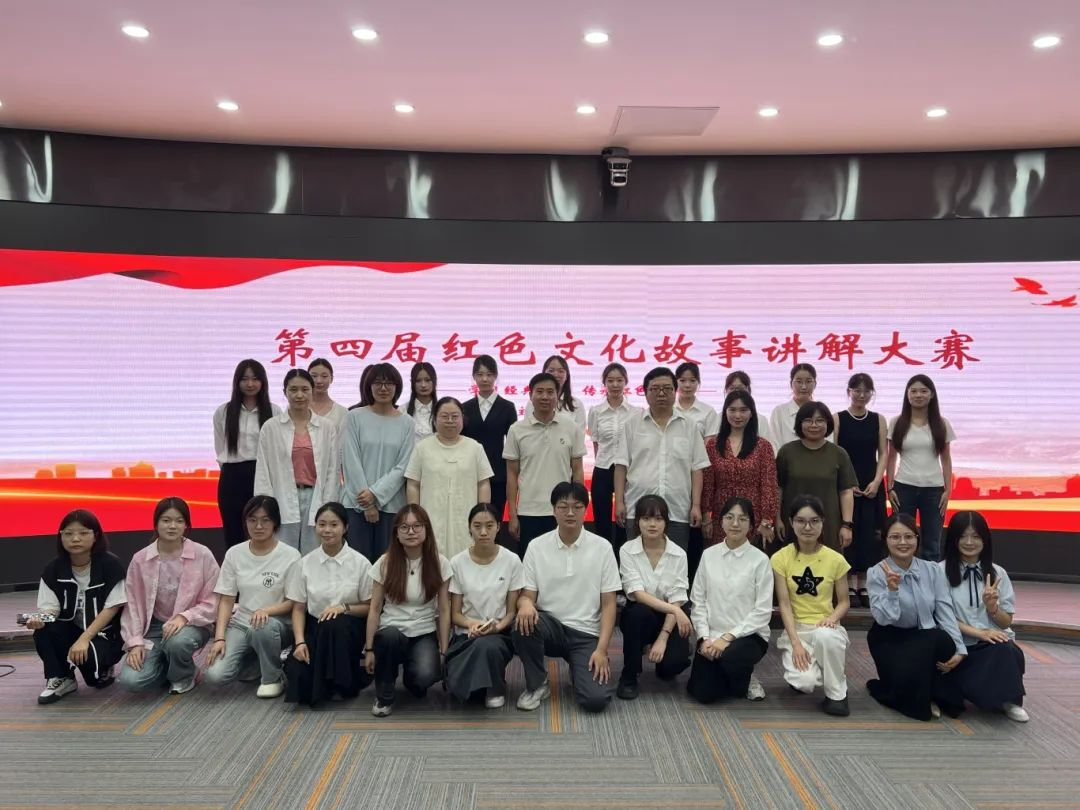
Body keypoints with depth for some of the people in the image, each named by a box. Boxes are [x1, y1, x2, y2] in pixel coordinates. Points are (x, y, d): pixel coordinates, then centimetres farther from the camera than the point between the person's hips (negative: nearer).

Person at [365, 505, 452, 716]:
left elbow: (444, 611, -3)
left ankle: (412, 677, 11)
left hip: (425, 635, 0)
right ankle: (384, 696, -9)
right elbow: (375, 609, -2)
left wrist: (443, 652, -5)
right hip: (391, 634, 0)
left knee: (426, 675, -30)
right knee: (390, 635, -37)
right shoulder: (385, 563, -6)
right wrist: (369, 649, -5)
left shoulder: (439, 563, -6)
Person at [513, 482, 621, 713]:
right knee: (524, 622, -33)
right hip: (550, 626, 1)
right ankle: (536, 685, -6)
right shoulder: (537, 546, -2)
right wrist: (526, 603, -28)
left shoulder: (602, 547, -4)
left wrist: (601, 649, -13)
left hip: (586, 634, -1)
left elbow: (608, 604, -3)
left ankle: (579, 669, 14)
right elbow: (527, 594, -2)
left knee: (595, 699, -22)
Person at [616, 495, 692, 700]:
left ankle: (663, 668, 15)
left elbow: (677, 600, -12)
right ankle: (629, 676, -14)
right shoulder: (627, 551, -12)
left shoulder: (678, 554, -8)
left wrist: (663, 637, -22)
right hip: (638, 615, -1)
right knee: (640, 611, -37)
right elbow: (638, 594, -21)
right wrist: (674, 610, -32)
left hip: (670, 617, 1)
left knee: (675, 661, -27)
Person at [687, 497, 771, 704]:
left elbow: (763, 611, -10)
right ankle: (729, 675, 23)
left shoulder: (760, 560, -8)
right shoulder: (708, 555, 2)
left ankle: (744, 680, 2)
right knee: (703, 693, -12)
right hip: (712, 635, 3)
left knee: (730, 657, -36)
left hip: (748, 635, -3)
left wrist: (728, 637, -16)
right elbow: (698, 601, 4)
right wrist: (705, 638, -9)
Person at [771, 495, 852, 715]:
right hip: (796, 629, 0)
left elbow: (844, 602, 5)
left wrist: (833, 617, -17)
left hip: (826, 628, 1)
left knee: (825, 635, -38)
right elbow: (784, 604, -8)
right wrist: (796, 643, -18)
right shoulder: (780, 558, -6)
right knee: (805, 682, -28)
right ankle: (797, 673, 13)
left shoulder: (836, 559, -2)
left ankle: (837, 693, -10)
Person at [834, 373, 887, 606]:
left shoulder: (878, 420, 7)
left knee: (869, 535, 3)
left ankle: (865, 586, 13)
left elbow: (883, 454, 5)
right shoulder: (838, 419, 0)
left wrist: (876, 482, -7)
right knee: (847, 534, -1)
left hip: (872, 487, 2)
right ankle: (850, 586, 8)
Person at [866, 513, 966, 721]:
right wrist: (892, 589, -31)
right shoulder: (876, 573, -10)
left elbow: (945, 613, -6)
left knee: (944, 641, -32)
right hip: (889, 641, -3)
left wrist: (959, 649, -15)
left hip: (929, 641, 3)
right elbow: (884, 619, -17)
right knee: (907, 678, -31)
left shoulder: (933, 571, -1)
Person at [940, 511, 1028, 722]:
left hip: (997, 642, 3)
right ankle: (998, 695, 1)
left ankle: (1010, 701, -7)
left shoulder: (997, 573, 9)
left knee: (1007, 652, -32)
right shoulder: (942, 571, -2)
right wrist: (978, 633, -19)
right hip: (961, 646, -2)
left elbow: (1006, 622, 9)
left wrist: (991, 606, -13)